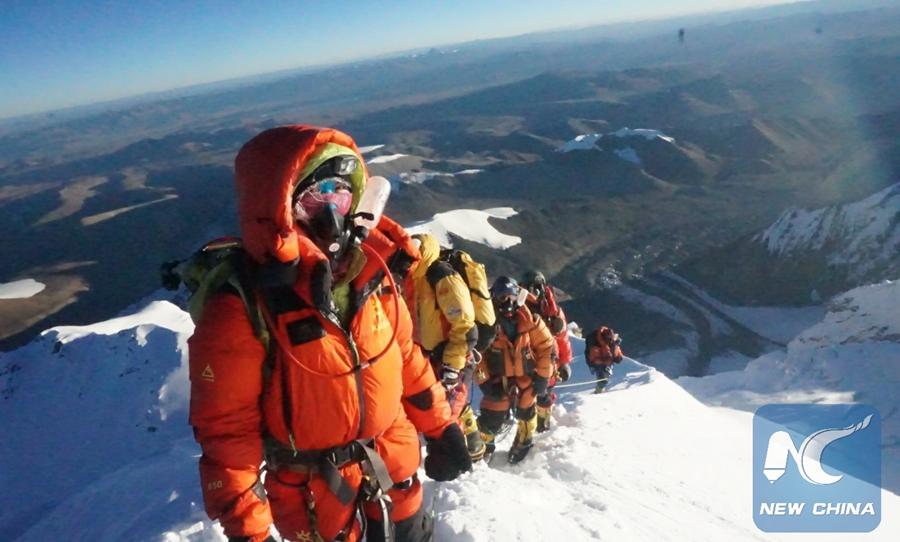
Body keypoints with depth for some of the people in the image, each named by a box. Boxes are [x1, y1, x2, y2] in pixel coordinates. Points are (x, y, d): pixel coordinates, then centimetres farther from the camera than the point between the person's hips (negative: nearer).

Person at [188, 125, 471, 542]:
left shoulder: (367, 272, -8)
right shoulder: (238, 315, -25)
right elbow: (226, 434, -19)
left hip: (394, 469, 5)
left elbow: (405, 357, 4)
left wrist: (439, 427, 9)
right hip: (316, 494, -5)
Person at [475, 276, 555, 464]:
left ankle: (524, 444, 40)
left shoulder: (529, 319, -15)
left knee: (525, 411, 13)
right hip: (498, 376, -1)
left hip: (526, 375, 1)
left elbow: (547, 347, -6)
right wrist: (484, 382, -11)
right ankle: (482, 447, 24)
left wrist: (543, 377, -5)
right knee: (492, 416, -1)